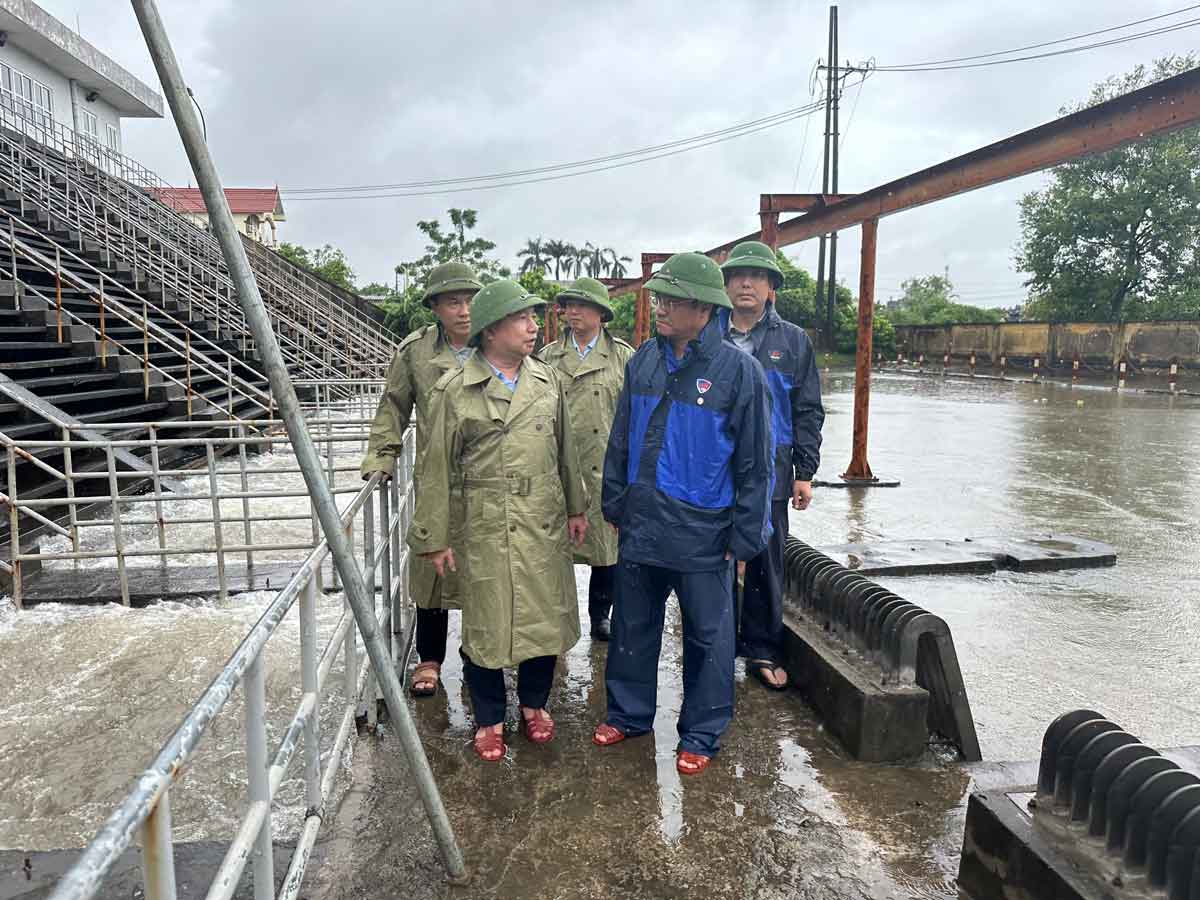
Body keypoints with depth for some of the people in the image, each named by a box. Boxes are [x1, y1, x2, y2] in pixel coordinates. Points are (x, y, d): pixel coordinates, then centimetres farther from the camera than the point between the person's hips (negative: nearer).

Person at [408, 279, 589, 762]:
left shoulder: (547, 380, 6)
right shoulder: (454, 390, -7)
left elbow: (565, 447, 13)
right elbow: (437, 467, -5)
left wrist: (577, 506, 15)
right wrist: (435, 537, -4)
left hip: (545, 522, 4)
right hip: (485, 527, -3)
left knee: (545, 616, 12)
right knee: (485, 623, 8)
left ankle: (534, 703, 37)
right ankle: (489, 718, 29)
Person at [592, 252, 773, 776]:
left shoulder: (738, 370, -11)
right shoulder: (643, 361, 3)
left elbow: (755, 462, -7)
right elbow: (620, 439, 12)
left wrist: (744, 536, -7)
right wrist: (615, 504, 11)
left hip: (703, 533, -4)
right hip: (641, 525, 5)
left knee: (707, 636, 10)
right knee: (632, 625, 17)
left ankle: (701, 734, 28)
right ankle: (628, 713, 37)